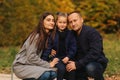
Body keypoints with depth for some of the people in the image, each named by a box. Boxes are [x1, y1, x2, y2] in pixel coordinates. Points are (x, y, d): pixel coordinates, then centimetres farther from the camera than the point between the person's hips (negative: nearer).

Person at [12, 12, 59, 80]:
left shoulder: (49, 36, 6)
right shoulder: (36, 36, -17)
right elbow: (31, 57, -22)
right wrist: (48, 65, -20)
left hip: (33, 65, 8)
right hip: (22, 66, -8)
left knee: (54, 73, -16)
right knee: (45, 74, -29)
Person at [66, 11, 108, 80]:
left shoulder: (92, 32, -17)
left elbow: (95, 53, -27)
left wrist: (77, 64, -30)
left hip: (97, 63, -6)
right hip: (82, 65, 6)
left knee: (90, 68, -37)